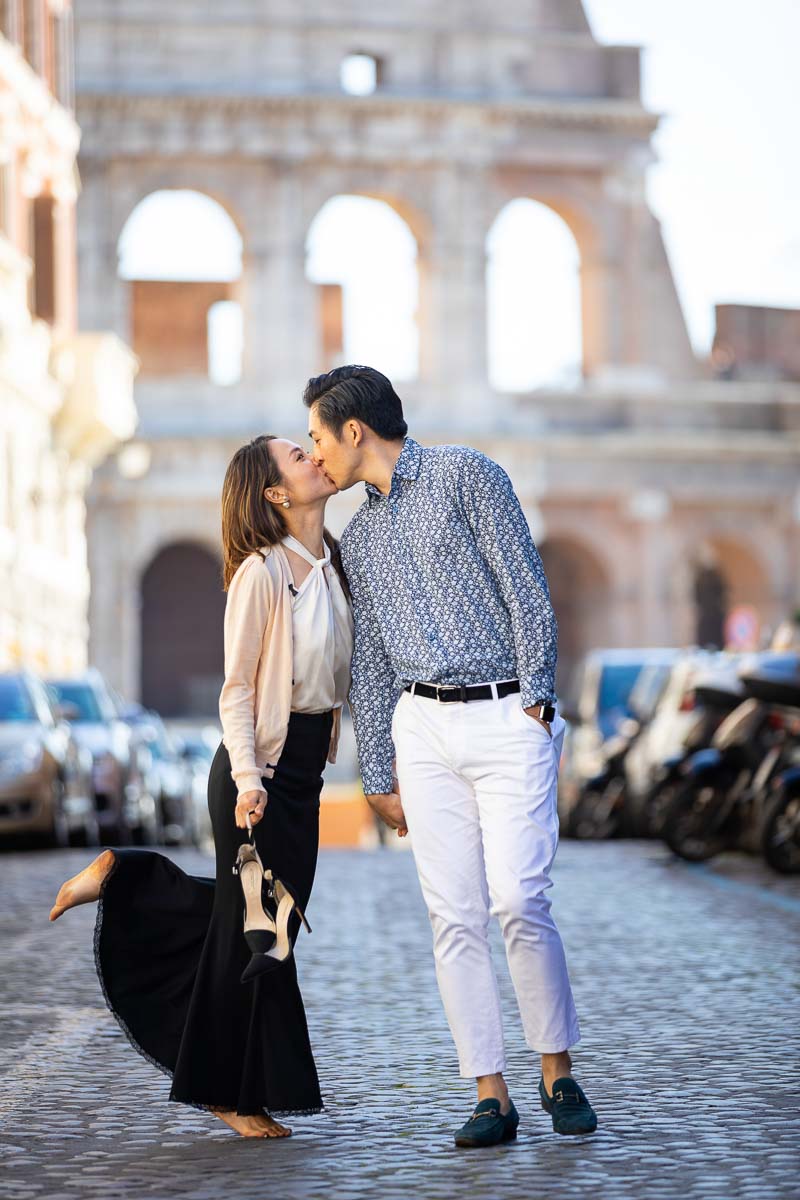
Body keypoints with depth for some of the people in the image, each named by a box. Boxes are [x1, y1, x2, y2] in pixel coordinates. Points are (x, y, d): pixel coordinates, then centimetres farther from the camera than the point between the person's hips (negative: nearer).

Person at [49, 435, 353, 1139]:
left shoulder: (331, 563, 8)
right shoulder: (261, 572, -16)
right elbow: (237, 688, -16)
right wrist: (247, 777, -24)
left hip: (305, 770, 8)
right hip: (260, 769, -8)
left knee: (275, 915, 16)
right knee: (255, 929, 1)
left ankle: (123, 877, 29)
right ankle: (237, 1095, 14)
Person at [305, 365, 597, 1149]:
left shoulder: (465, 475, -1)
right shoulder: (358, 536, 18)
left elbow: (526, 590, -6)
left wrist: (534, 701, -12)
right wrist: (377, 774, 18)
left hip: (507, 718, -5)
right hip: (423, 728, 5)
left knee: (517, 901, -14)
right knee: (453, 916, -2)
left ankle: (558, 1074, 2)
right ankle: (490, 1096, 1)